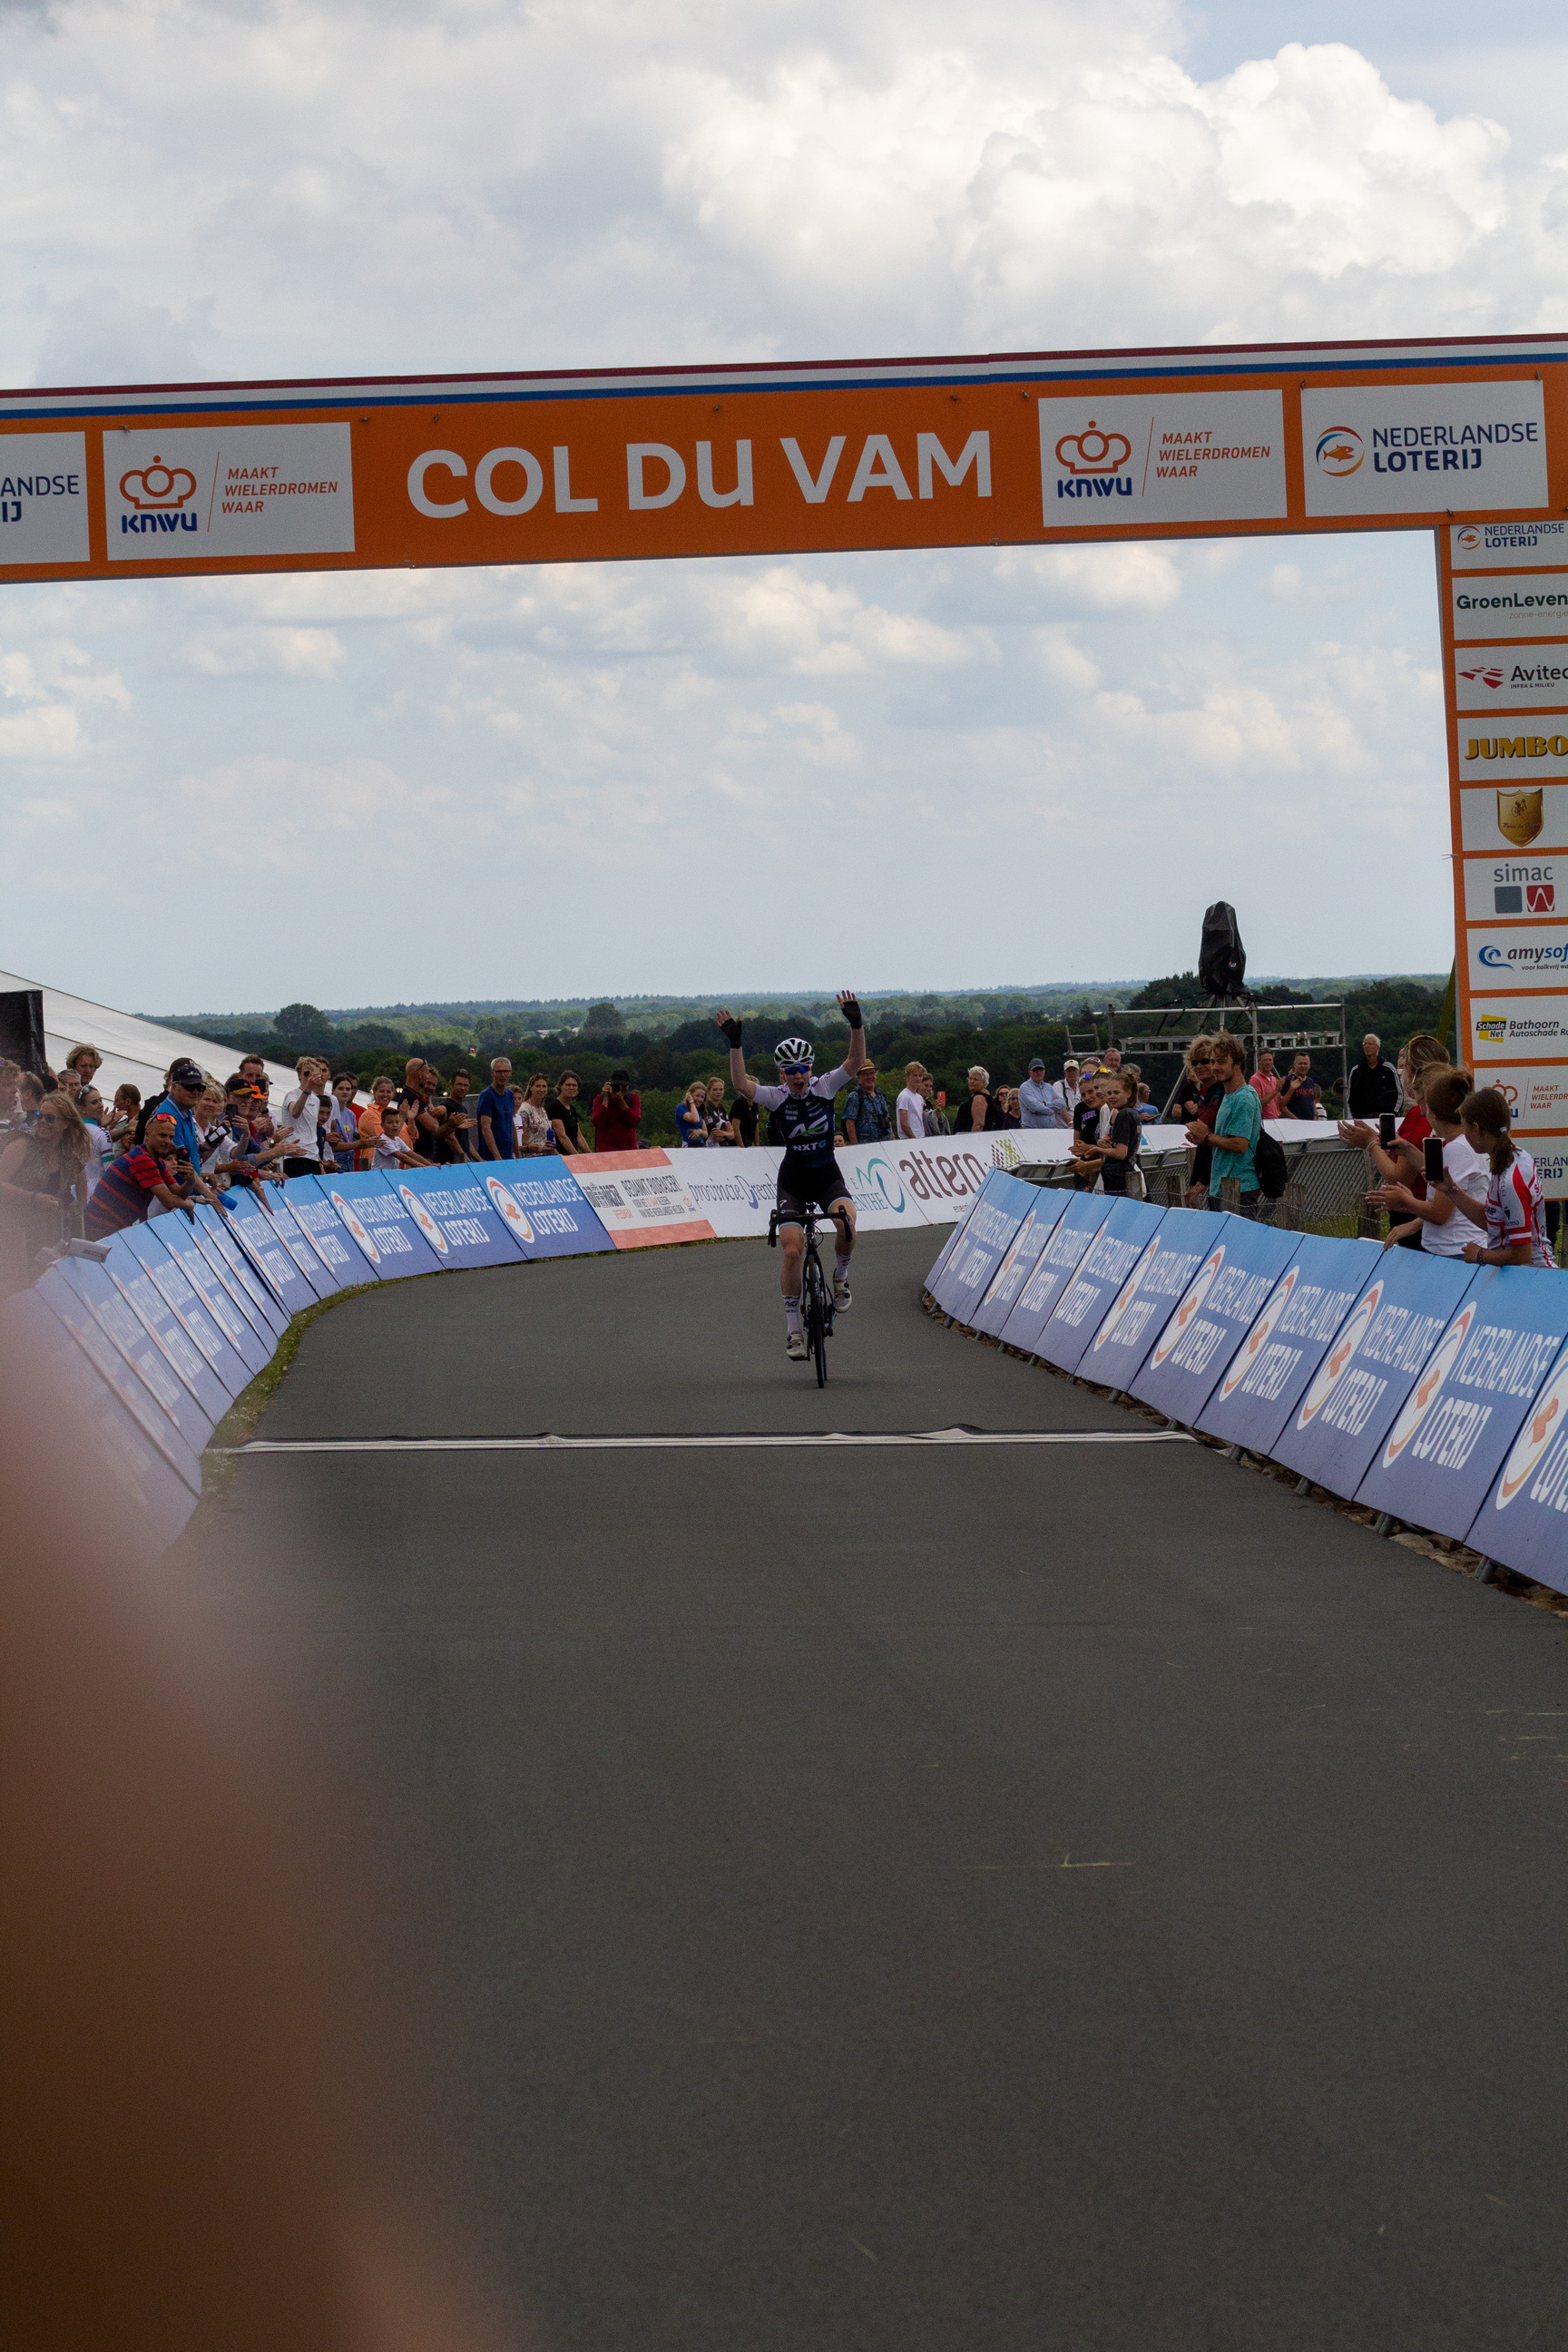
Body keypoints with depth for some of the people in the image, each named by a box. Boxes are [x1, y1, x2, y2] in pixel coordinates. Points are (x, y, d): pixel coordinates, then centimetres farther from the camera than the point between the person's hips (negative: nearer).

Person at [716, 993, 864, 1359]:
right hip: (793, 1178, -1)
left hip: (827, 1174, 1)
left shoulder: (825, 1088, -6)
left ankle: (841, 1275, 0)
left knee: (846, 1221, -31)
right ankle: (793, 1326, 1)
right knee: (792, 1251, -13)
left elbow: (855, 1061, -18)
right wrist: (734, 1044, -37)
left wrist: (856, 1024, -32)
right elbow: (740, 1084, -26)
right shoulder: (776, 1096, -10)